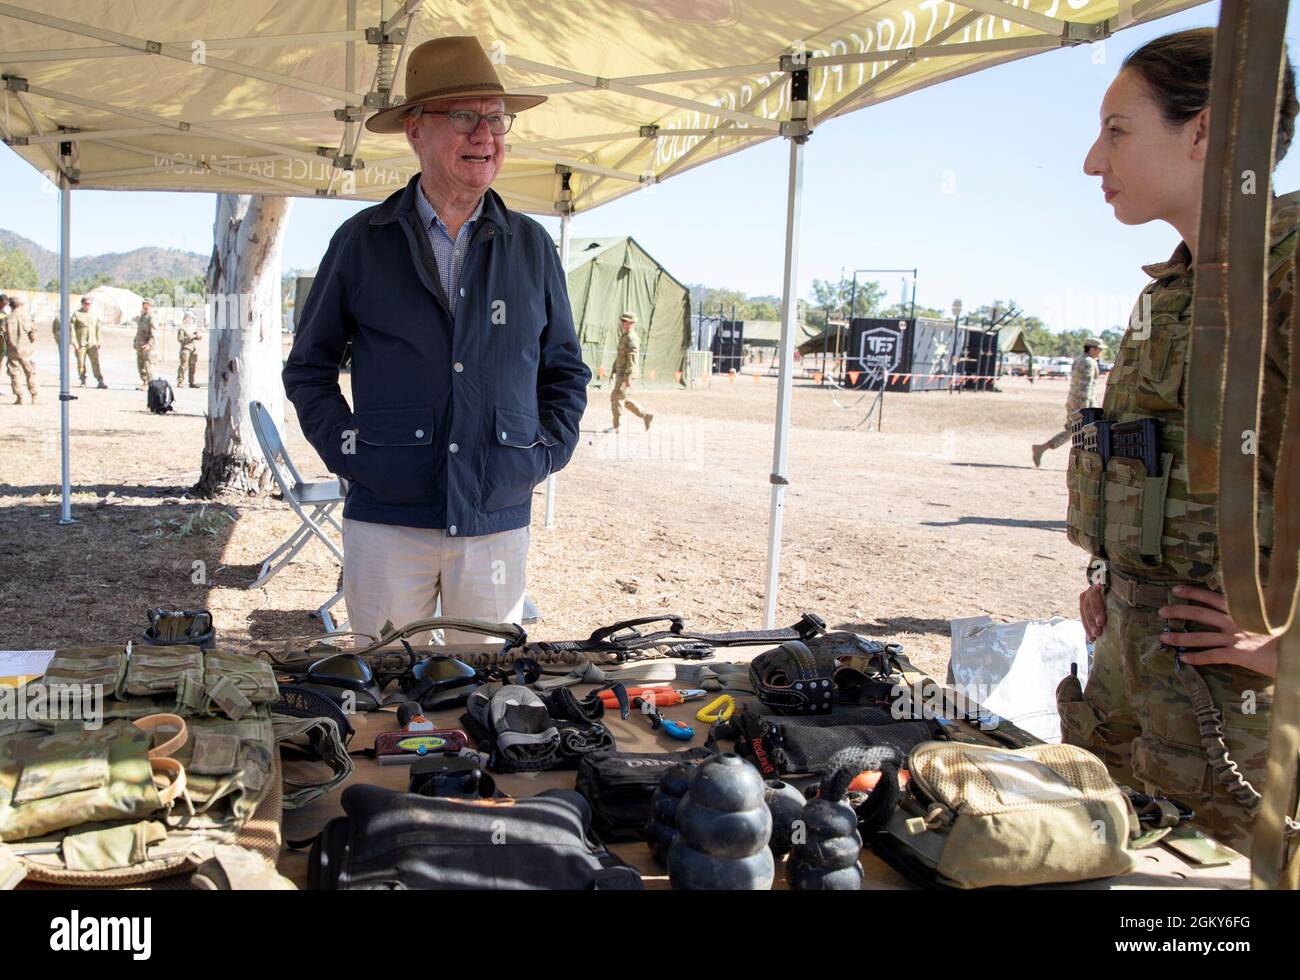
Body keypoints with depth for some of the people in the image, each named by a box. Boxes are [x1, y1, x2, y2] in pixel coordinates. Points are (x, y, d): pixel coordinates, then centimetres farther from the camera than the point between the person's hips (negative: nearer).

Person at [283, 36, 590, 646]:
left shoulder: (531, 247, 8)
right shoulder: (362, 242, 3)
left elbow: (565, 369, 16)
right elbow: (308, 367, 10)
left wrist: (547, 451, 3)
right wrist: (344, 448, -2)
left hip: (498, 521, 2)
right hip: (386, 519, -1)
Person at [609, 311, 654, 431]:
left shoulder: (631, 338, -15)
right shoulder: (624, 336, 17)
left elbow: (633, 358, -23)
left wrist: (628, 377, -27)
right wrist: (613, 372, 23)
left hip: (626, 374, -10)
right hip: (620, 373, 10)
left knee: (615, 398, -8)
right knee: (623, 399, 13)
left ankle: (616, 426, -2)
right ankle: (645, 416, 17)